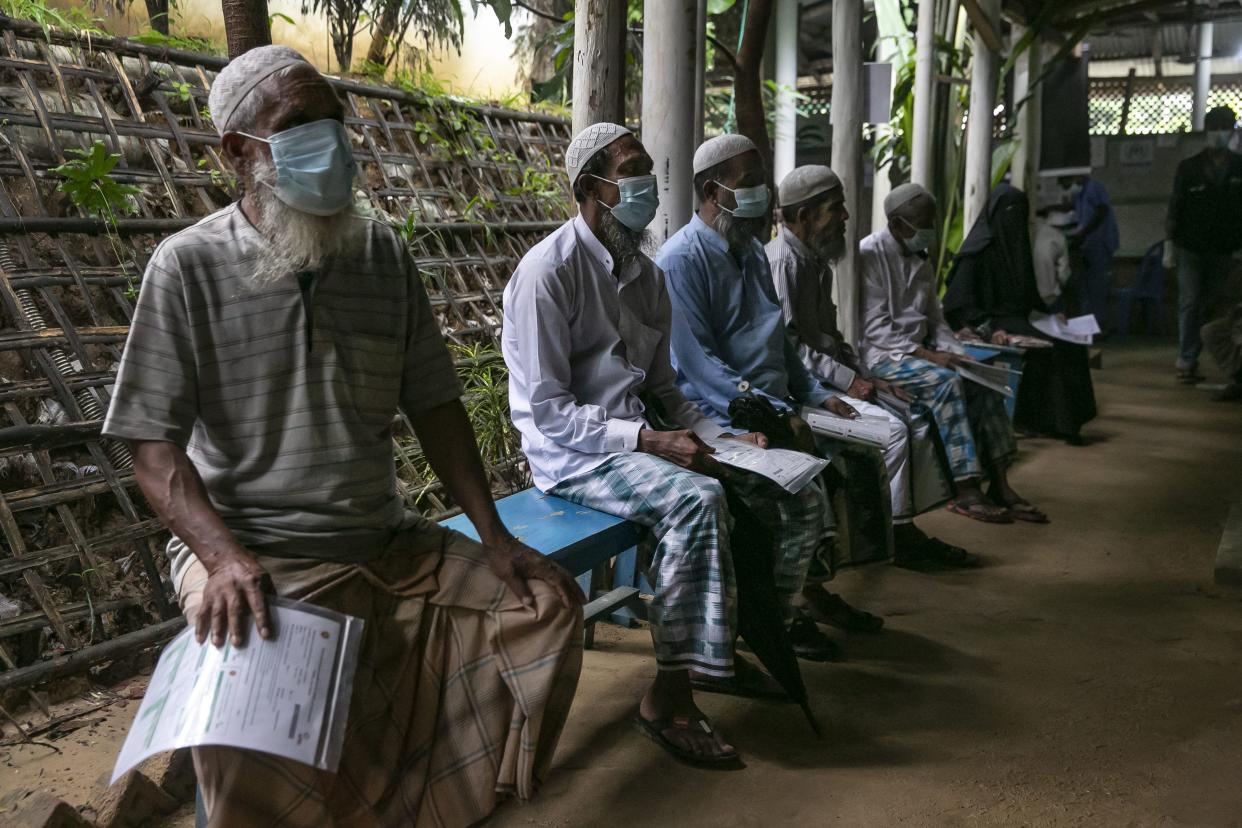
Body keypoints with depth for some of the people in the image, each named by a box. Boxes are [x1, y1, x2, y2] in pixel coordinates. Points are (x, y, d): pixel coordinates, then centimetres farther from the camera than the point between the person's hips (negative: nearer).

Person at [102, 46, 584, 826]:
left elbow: (433, 404, 7)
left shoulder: (383, 254, 5)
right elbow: (155, 446, -9)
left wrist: (495, 539, -2)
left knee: (549, 603, -6)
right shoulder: (190, 265, -6)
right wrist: (223, 556, -27)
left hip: (391, 543, 5)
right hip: (257, 556, -4)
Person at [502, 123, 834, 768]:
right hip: (570, 451, -8)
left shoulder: (646, 274, 13)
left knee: (800, 494, -2)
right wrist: (649, 441, -24)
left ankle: (725, 646, 14)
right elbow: (549, 411, -17)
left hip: (642, 437, 8)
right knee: (696, 498, -37)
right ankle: (669, 696, -26)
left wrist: (724, 438, -1)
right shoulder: (548, 271, -12)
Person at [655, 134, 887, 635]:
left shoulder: (751, 252, 18)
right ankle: (810, 588, -13)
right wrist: (773, 414, -22)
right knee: (808, 452, -30)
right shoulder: (682, 260, -10)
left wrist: (813, 393, 9)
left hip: (773, 400, 9)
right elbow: (696, 360, -17)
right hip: (717, 410, -8)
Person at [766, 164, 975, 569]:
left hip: (832, 376, 10)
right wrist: (847, 380, -20)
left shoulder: (815, 259, 18)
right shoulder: (783, 260, -14)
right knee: (892, 427, -23)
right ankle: (898, 533, -9)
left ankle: (909, 530, 1)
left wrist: (866, 376, 9)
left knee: (918, 420, 0)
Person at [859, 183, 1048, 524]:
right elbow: (875, 328, -17)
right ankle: (964, 490, -26)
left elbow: (935, 318, 18)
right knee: (944, 381, -30)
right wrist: (927, 354, -23)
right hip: (881, 354, -8)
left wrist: (956, 353, -2)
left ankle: (1000, 486, -12)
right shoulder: (869, 255, -11)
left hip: (917, 349, 8)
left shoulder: (920, 261, 16)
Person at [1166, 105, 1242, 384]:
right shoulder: (1189, 167, 0)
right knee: (1189, 304, -5)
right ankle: (1186, 361, -2)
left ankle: (1190, 360, 13)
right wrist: (1170, 245, -1)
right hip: (1190, 248, -2)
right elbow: (1175, 207, 2)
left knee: (1207, 306, 5)